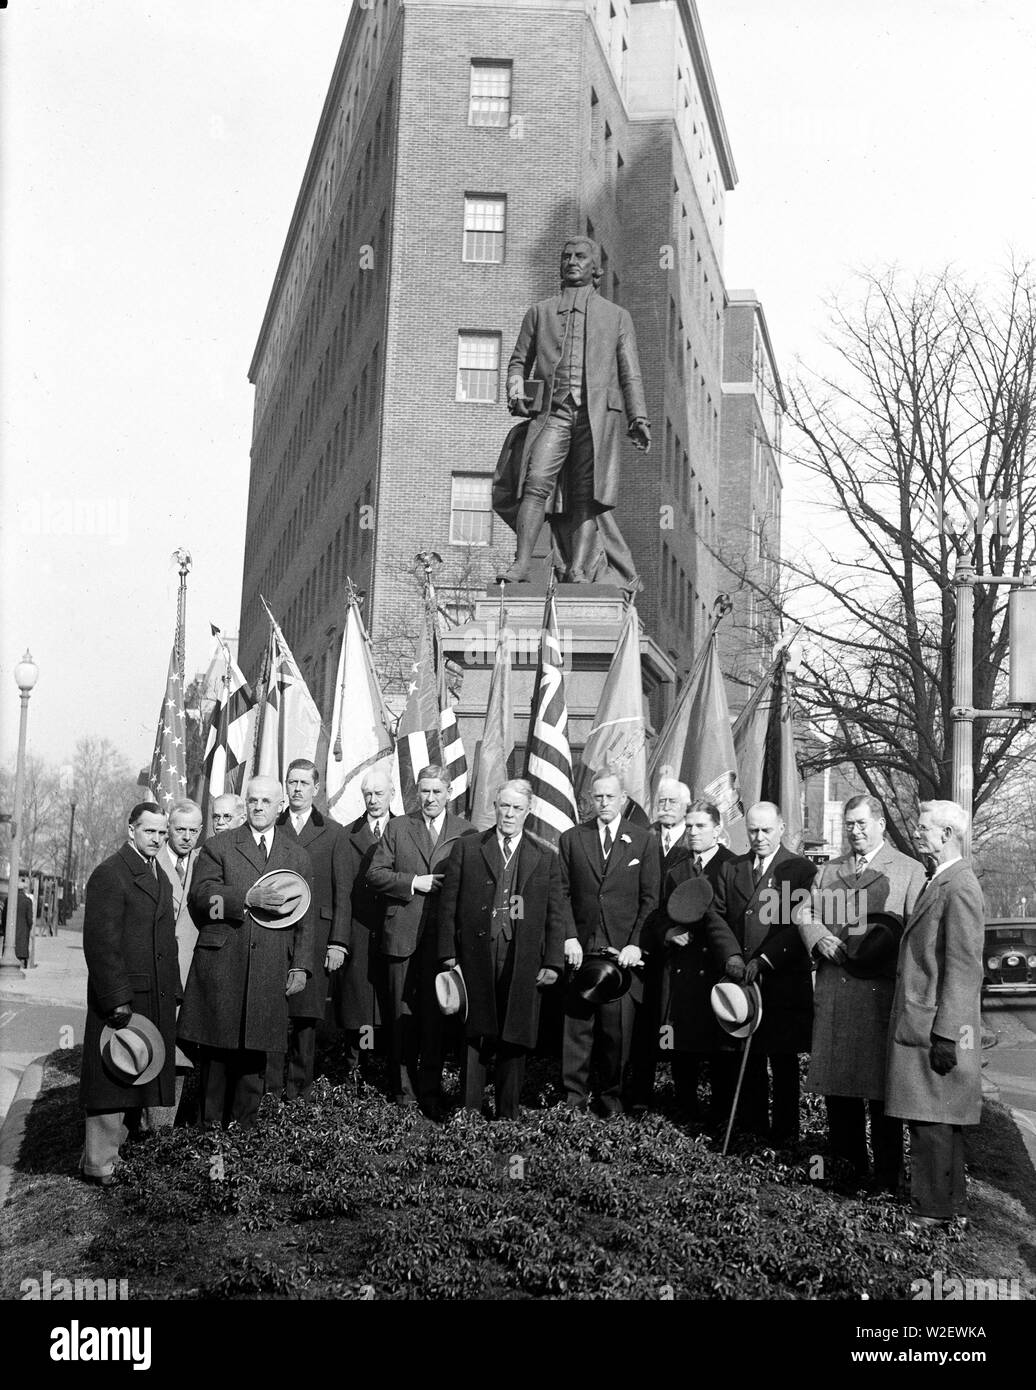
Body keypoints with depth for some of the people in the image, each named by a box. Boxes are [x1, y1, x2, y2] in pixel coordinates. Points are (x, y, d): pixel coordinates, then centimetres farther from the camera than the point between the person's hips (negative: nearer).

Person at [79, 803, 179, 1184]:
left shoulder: (161, 878, 17)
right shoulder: (110, 874, -11)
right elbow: (100, 941, -16)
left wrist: (173, 992, 13)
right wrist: (117, 999, -20)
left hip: (156, 999, 8)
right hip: (121, 998, -8)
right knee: (113, 1081, -3)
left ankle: (117, 1147, 21)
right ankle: (98, 1166, 4)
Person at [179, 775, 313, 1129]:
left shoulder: (297, 855, 15)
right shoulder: (218, 846, 8)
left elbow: (305, 917, 13)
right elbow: (201, 896, -5)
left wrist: (301, 965, 4)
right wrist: (247, 898, -17)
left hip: (270, 971, 2)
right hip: (220, 964, -2)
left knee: (255, 1052, 3)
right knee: (216, 1051, 0)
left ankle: (243, 1124, 12)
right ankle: (209, 1127, 10)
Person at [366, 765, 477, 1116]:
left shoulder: (466, 832, 5)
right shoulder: (398, 828, 8)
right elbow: (374, 874, 3)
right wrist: (413, 882, -9)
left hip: (445, 936, -1)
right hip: (402, 934, 1)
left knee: (436, 1015, 0)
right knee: (402, 1015, 7)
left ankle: (431, 1092, 8)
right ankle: (404, 1086, 17)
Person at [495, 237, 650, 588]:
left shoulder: (616, 316, 20)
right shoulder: (540, 312, 22)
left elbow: (630, 374, 15)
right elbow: (519, 360, 20)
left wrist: (638, 419, 2)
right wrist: (515, 392, -2)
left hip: (597, 413, 0)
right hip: (552, 412, 0)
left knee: (585, 493, -7)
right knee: (535, 482, -18)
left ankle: (579, 573, -9)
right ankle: (521, 565, -22)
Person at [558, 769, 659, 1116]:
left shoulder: (642, 841, 5)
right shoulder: (571, 839, 8)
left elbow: (650, 898, 3)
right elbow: (561, 893, 6)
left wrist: (635, 944, -6)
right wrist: (568, 937, -5)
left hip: (623, 949, -1)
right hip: (580, 947, 1)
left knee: (617, 1028, 2)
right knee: (576, 1025, 2)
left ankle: (612, 1097, 14)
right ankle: (574, 1097, 12)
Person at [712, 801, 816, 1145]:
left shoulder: (801, 870, -2)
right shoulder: (730, 868, 13)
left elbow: (797, 924, -10)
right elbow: (718, 919, 9)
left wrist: (763, 961, -18)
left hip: (782, 978, -4)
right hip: (740, 975, 4)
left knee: (782, 1058, 4)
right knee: (746, 1055, 7)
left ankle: (784, 1128, 14)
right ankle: (752, 1124, 17)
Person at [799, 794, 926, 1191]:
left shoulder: (909, 871, 3)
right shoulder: (828, 871, 19)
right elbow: (806, 914, 15)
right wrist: (819, 938, -5)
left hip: (882, 990, -5)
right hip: (833, 990, 5)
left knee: (881, 1083, 0)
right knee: (835, 1083, 9)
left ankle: (887, 1176, 9)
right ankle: (847, 1165, 21)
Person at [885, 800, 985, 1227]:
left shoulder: (958, 887, -16)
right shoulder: (938, 882, 15)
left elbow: (963, 967, -20)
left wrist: (946, 1033, -21)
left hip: (936, 1027, -10)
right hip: (922, 1023, 10)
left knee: (932, 1122, -2)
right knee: (936, 1120, 18)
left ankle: (935, 1208, 7)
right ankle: (949, 1198, 28)